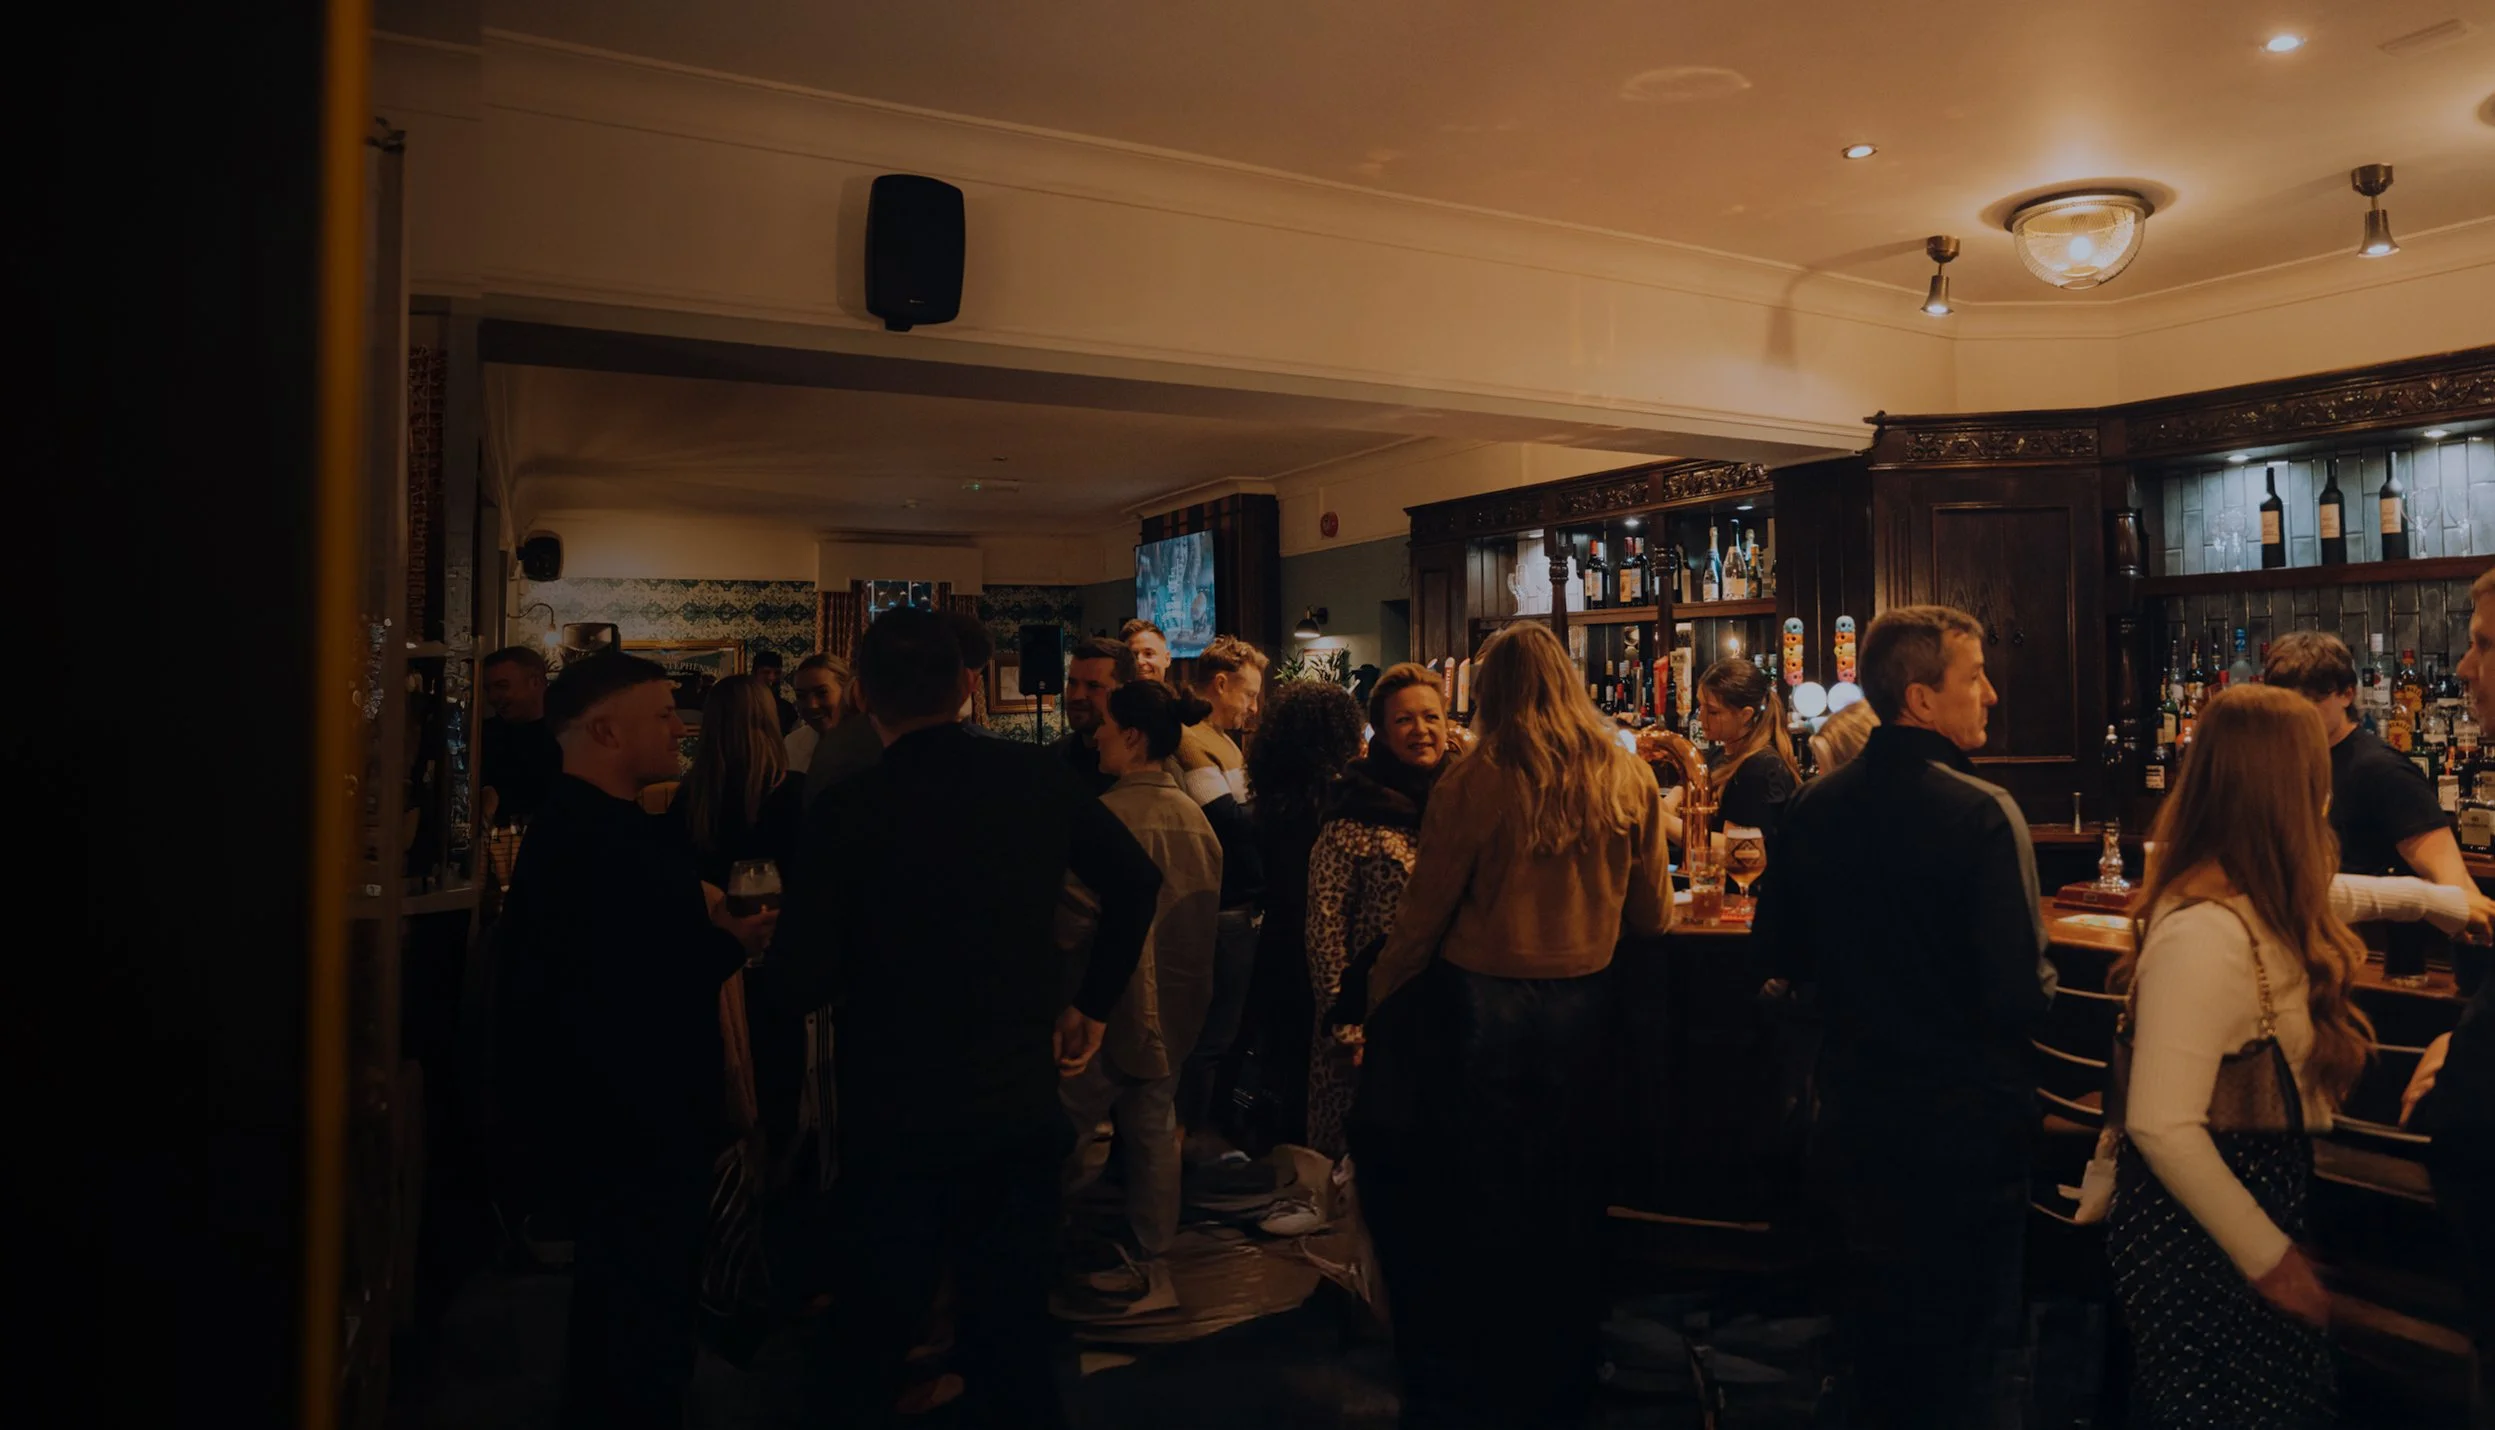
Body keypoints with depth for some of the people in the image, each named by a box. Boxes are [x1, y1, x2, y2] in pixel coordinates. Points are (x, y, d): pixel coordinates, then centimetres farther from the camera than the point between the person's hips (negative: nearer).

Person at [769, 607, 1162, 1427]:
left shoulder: (847, 811, -15)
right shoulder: (1039, 778, -3)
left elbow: (804, 983, -11)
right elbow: (1137, 885, 9)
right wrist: (1092, 1003, 16)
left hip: (898, 1122, -3)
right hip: (1023, 1111, 3)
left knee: (863, 1351, 15)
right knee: (1013, 1344, 16)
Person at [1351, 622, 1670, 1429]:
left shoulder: (1475, 781, -13)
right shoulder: (1629, 780, -2)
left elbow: (1422, 915, -10)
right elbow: (1652, 917, 6)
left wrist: (1377, 1003, 4)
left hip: (1479, 1006, -3)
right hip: (1582, 1008, 3)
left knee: (1473, 1208, 11)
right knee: (1564, 1208, 17)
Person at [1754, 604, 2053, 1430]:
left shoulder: (1810, 809, -5)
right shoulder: (1980, 813, -22)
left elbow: (1782, 957, 5)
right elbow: (2021, 995, -23)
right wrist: (2040, 968, -1)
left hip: (1857, 1117, 5)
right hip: (1968, 1122, -5)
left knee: (1878, 1325, 22)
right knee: (1976, 1341, 14)